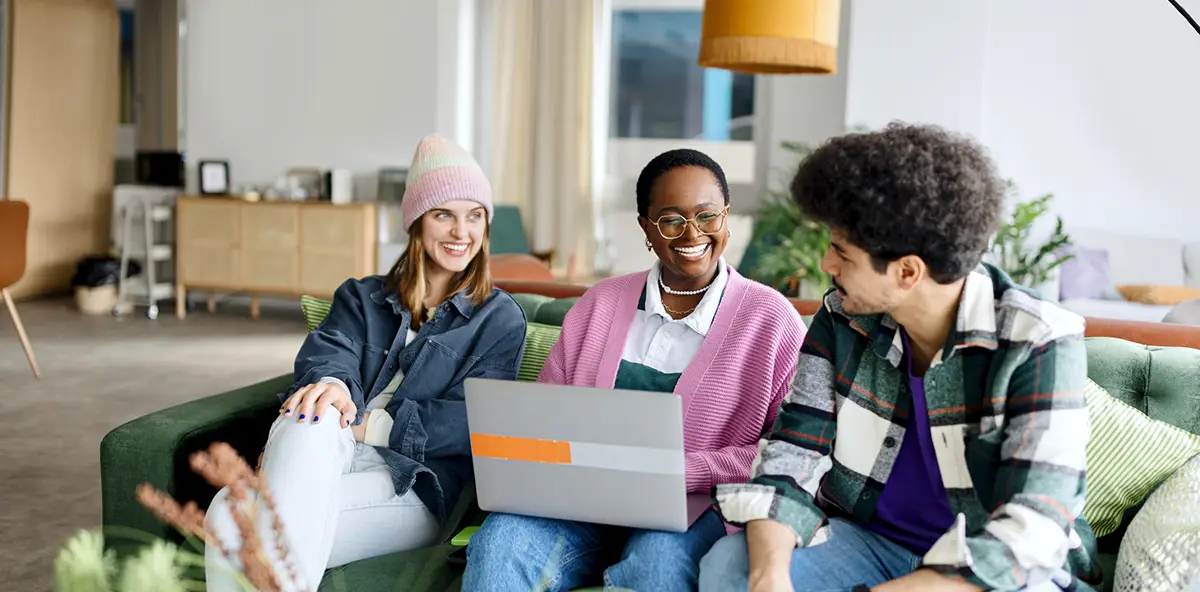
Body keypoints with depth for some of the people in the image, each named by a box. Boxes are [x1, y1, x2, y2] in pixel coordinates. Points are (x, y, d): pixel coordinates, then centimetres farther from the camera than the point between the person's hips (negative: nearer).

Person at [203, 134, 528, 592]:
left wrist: (361, 424, -12)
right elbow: (328, 352, 2)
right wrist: (332, 385, -25)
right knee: (308, 422, -37)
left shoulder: (500, 318, 14)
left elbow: (469, 423, -1)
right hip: (326, 456, 3)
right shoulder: (361, 297, 24)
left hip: (416, 487, -3)